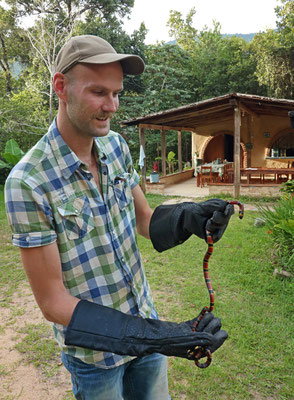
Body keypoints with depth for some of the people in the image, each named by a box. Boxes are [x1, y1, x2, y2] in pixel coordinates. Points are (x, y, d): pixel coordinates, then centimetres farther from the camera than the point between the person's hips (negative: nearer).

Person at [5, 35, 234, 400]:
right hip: (94, 350, -4)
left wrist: (189, 216, -20)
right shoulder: (28, 183, -25)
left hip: (147, 322, 5)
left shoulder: (116, 146, -6)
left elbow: (144, 220, 1)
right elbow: (52, 300, -21)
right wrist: (152, 335, -29)